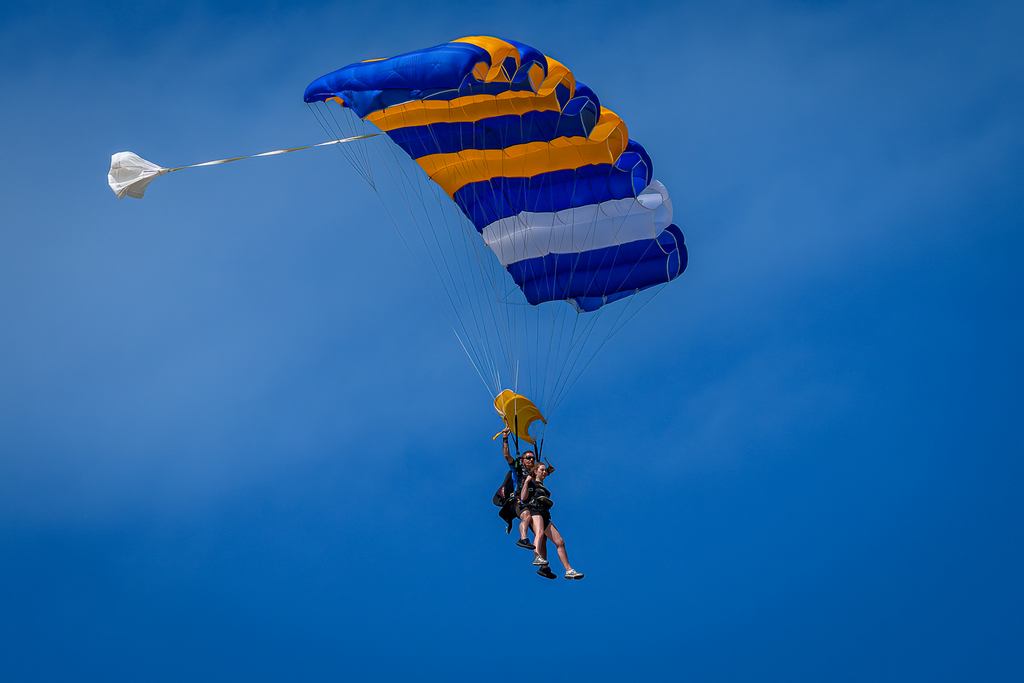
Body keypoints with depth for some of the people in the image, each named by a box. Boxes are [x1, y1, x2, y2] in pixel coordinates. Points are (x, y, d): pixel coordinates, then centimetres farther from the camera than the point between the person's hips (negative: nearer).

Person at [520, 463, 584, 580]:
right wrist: (526, 482, -4)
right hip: (534, 511, -8)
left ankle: (569, 570, -2)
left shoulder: (543, 487, 35)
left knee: (560, 542, -1)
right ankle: (537, 556, -64)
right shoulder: (531, 483, 12)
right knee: (540, 532, -39)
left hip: (545, 515, 8)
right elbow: (523, 498, -2)